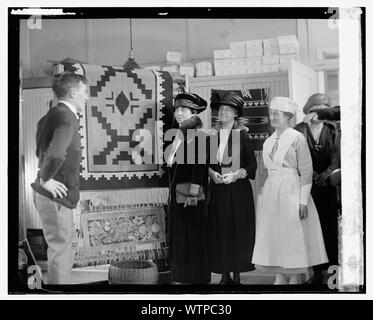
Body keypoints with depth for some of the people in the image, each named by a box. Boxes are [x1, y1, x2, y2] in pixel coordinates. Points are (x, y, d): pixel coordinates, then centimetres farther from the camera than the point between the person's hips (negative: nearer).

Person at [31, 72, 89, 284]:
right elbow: (56, 154, -35)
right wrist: (45, 180, -22)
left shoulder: (52, 115, 11)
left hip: (48, 195, 10)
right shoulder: (67, 117, -19)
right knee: (61, 253, -1)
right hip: (55, 197, -10)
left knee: (60, 251, 20)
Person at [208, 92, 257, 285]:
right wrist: (212, 173, -8)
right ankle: (224, 275, 9)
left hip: (238, 190, -2)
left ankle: (237, 275, 6)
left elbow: (252, 164, -2)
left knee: (238, 231, -2)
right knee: (219, 232, 2)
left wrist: (236, 174, -16)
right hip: (217, 190, 3)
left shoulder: (242, 135, -1)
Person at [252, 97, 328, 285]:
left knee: (293, 237, -3)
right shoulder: (268, 142, 13)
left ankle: (295, 279, 5)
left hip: (291, 191, -6)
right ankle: (280, 279, 13)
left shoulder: (297, 138, -5)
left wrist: (303, 201, -13)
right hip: (271, 192, 6)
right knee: (275, 238, 6)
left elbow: (306, 171, -8)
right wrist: (262, 196, 10)